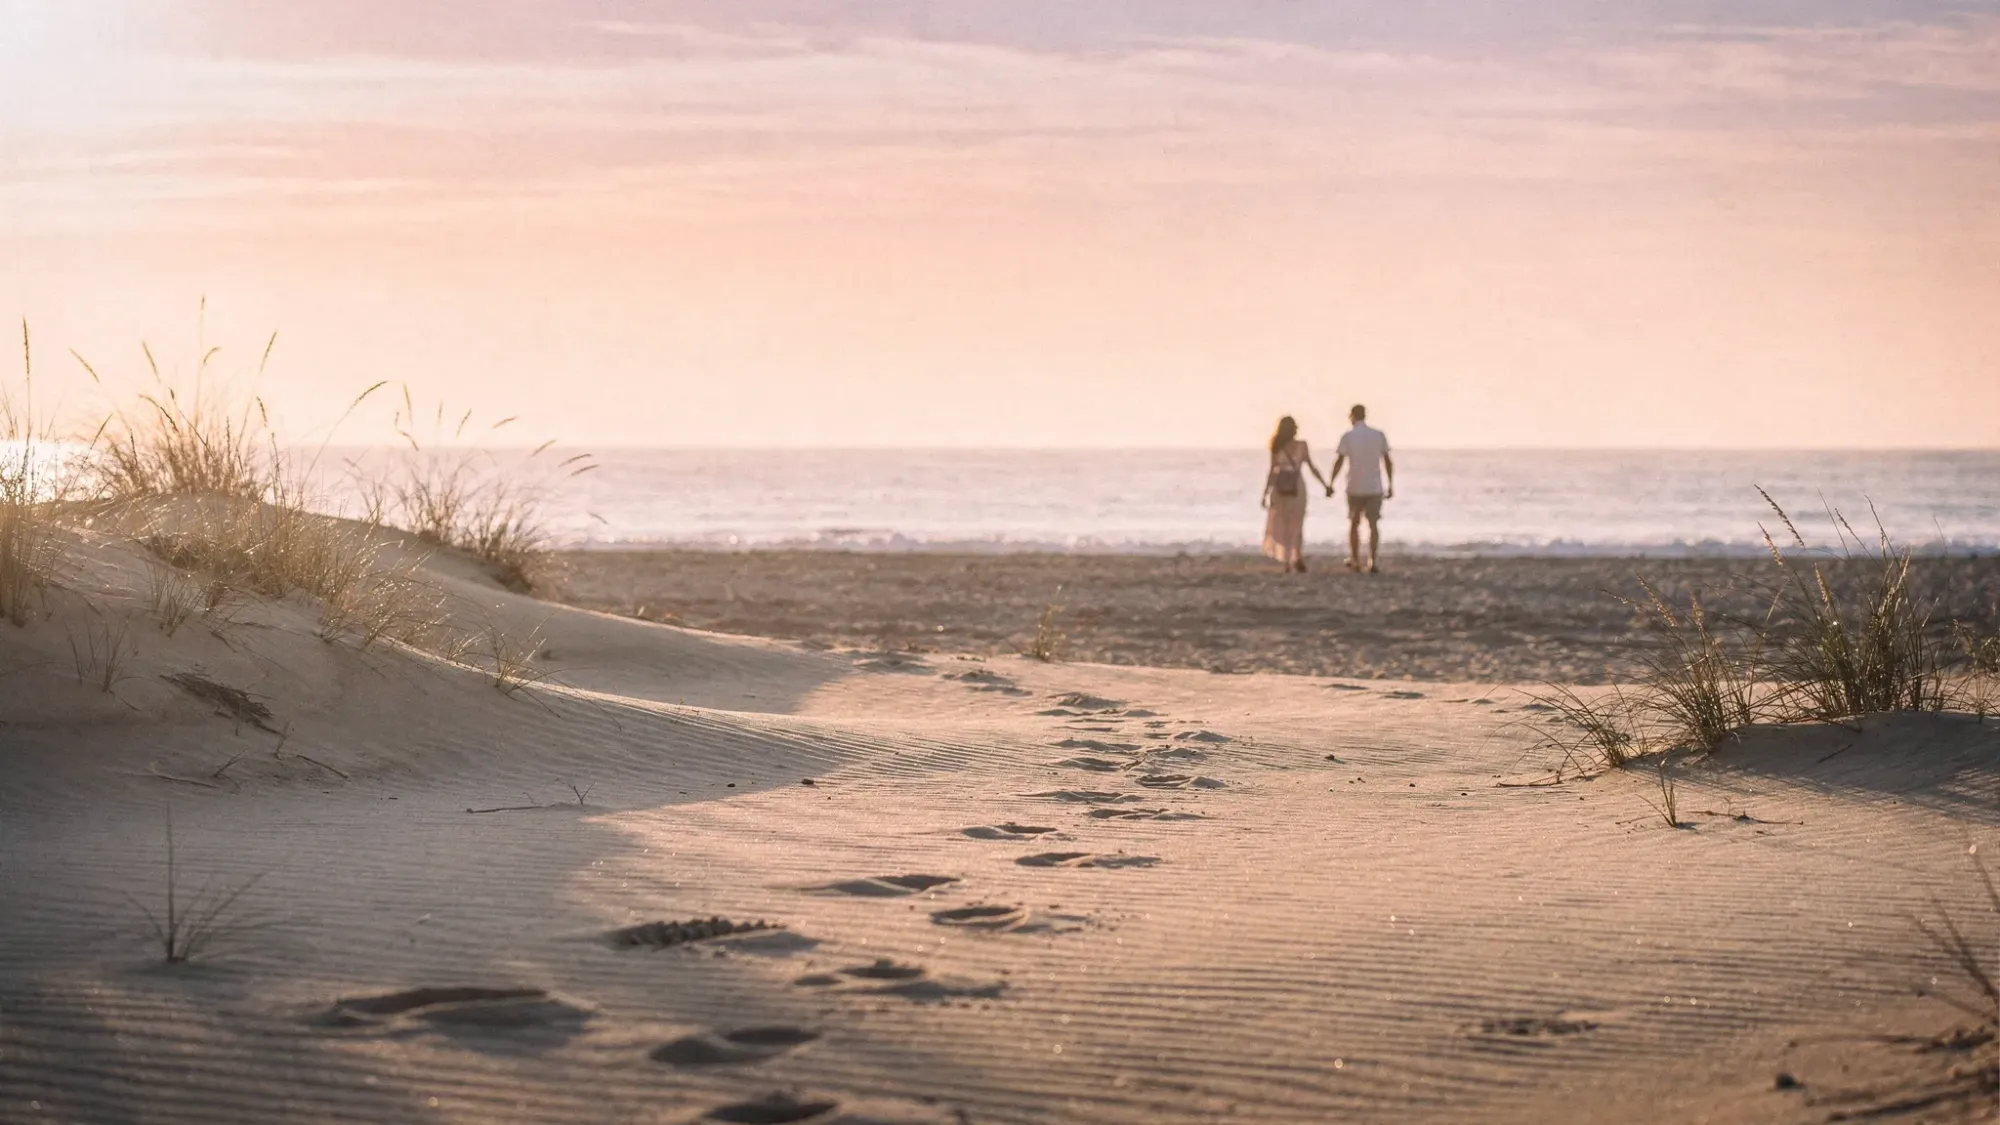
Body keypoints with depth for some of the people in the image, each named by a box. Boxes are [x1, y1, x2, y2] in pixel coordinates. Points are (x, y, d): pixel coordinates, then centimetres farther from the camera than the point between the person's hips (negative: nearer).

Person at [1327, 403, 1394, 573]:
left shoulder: (1348, 437, -5)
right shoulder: (1379, 435, 1)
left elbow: (1339, 462, -8)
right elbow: (1387, 462, 1)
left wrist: (1330, 484, -1)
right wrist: (1391, 486, 8)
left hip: (1355, 488, -1)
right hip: (1375, 488, 1)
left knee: (1354, 523, 15)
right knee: (1374, 524, 2)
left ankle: (1355, 560, 21)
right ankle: (1372, 562, -9)